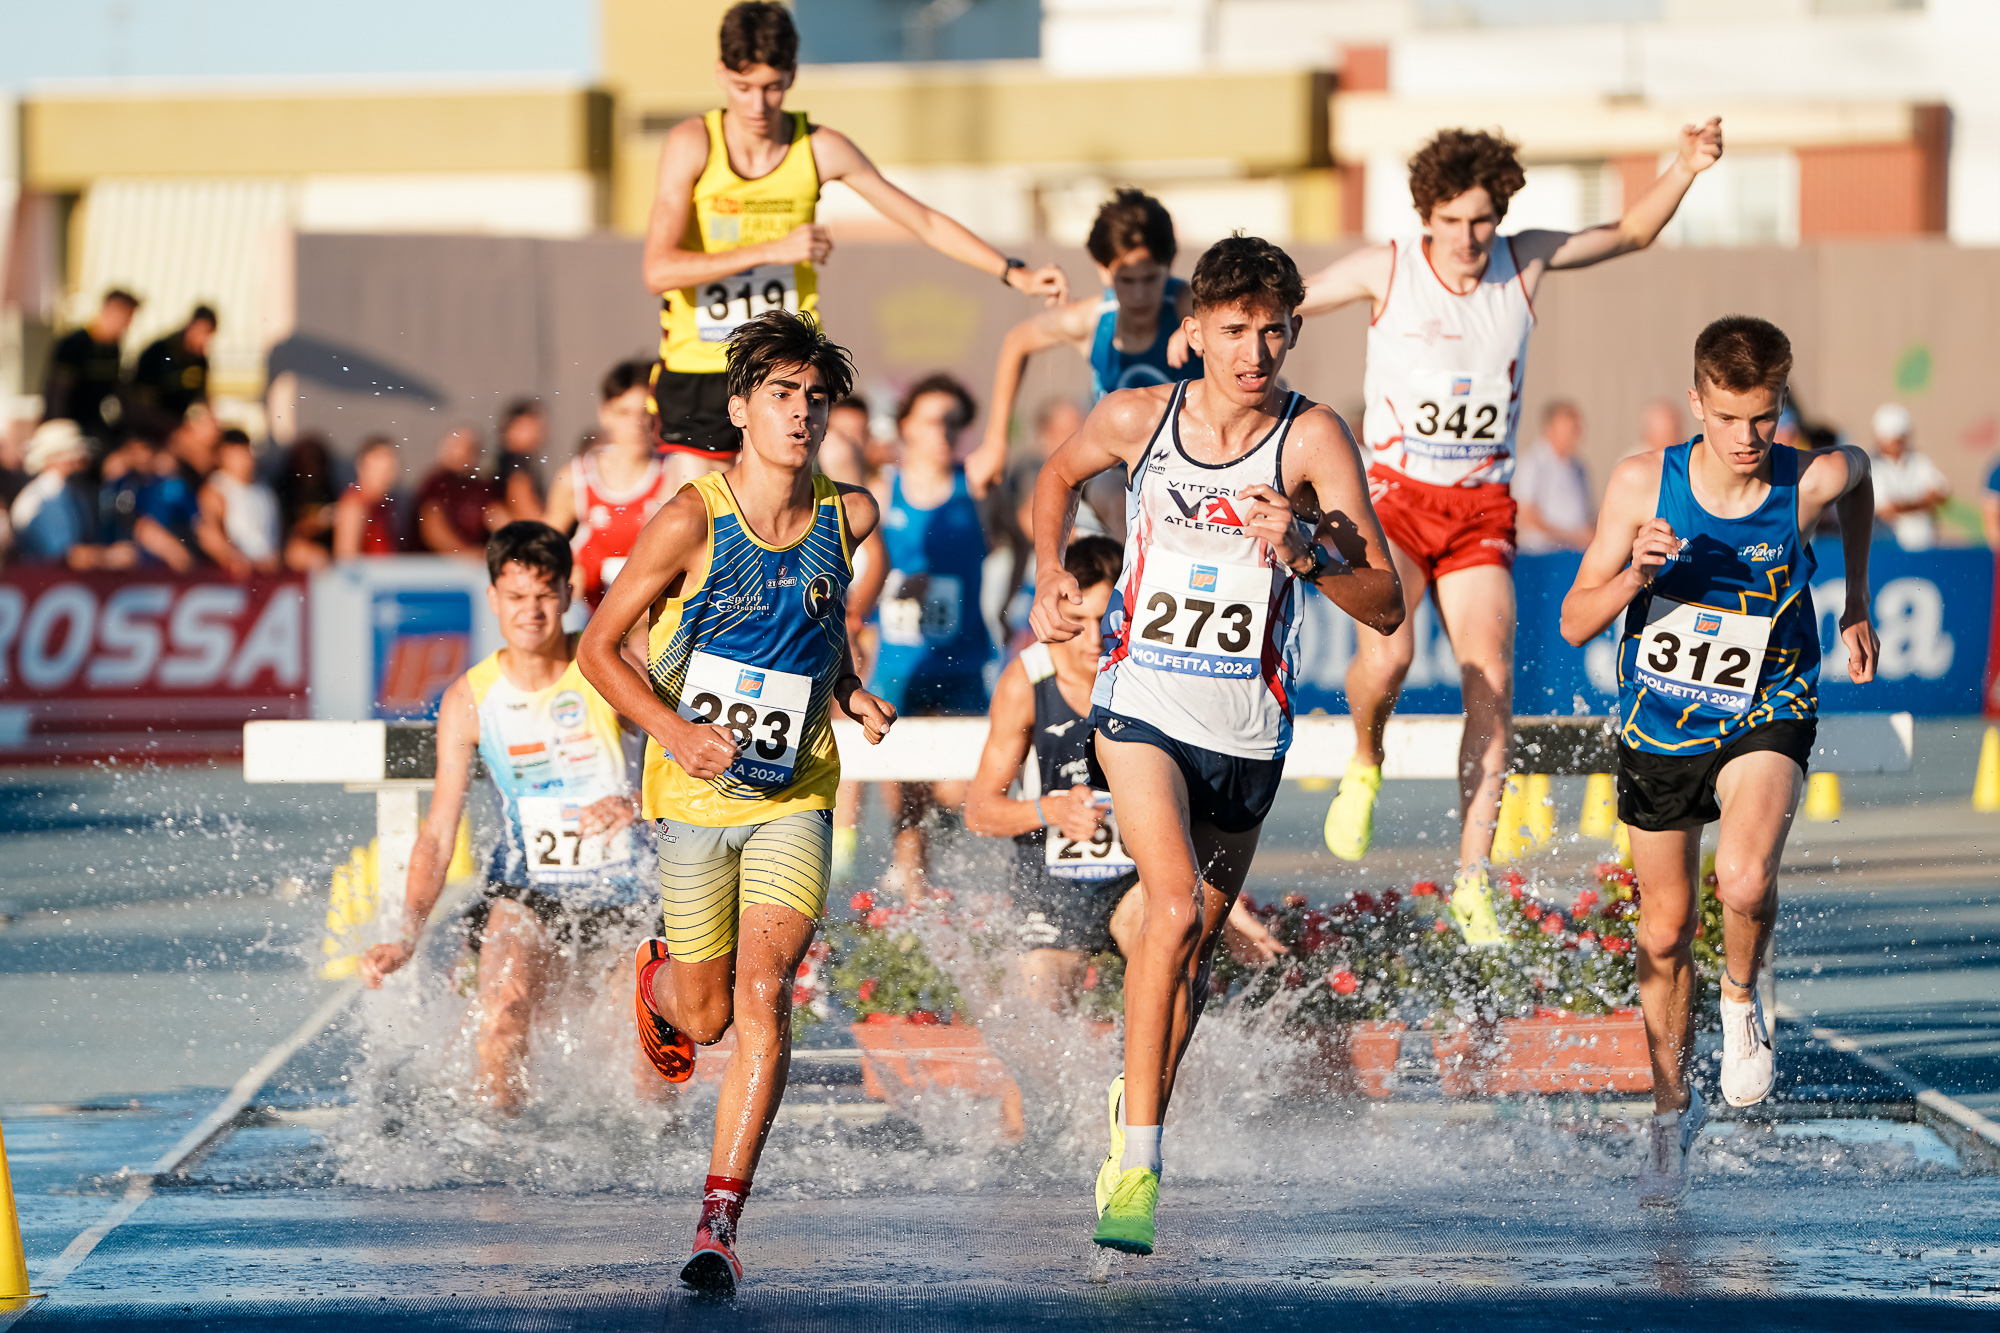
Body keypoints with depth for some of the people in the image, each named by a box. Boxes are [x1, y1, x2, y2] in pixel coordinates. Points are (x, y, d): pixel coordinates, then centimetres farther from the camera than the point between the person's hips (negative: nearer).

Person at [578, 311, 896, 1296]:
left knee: (762, 998, -17)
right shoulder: (691, 521, -15)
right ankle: (657, 980, 49)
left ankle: (719, 1222, -17)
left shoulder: (848, 516, -4)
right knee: (706, 1014, 10)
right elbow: (599, 646, -7)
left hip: (795, 798, 1)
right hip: (696, 795, -1)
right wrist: (675, 731, -22)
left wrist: (849, 691, 3)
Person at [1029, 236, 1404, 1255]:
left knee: (1196, 943, 14)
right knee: (1176, 909, -22)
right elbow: (1059, 476, 21)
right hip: (1141, 704, -1)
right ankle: (1136, 1159, -19)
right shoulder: (1134, 419, -4)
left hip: (1246, 730, 1)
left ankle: (1138, 1107, 41)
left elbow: (1385, 608, -14)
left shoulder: (1312, 439, -10)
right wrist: (1050, 579, 8)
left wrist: (1305, 550, -30)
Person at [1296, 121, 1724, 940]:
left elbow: (1631, 233, 14)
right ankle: (1364, 766, 8)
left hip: (1481, 510, 2)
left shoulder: (1523, 262, 1)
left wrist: (1684, 170, -2)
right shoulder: (1385, 270, -5)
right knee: (1387, 655, -26)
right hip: (1392, 496, -2)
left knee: (1491, 685, -11)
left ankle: (1473, 881, -7)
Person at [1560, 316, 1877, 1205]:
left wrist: (1856, 605, 14)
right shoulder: (1643, 485, -17)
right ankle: (1672, 1107, 34)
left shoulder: (1812, 482, -18)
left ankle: (1746, 993, 3)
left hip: (1764, 717, -2)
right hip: (1659, 727, 2)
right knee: (1663, 934, 12)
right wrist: (1633, 576, -32)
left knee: (1745, 880, -30)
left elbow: (1856, 474, 10)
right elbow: (1575, 624, -12)